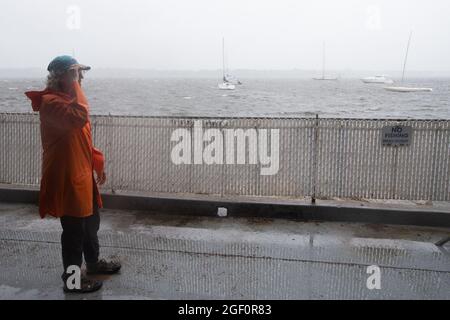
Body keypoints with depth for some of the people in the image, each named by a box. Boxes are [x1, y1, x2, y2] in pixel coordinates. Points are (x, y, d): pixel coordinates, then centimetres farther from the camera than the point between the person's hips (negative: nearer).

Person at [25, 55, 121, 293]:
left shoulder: (67, 98, 12)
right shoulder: (50, 102, -19)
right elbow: (80, 118, -38)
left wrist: (97, 163, 18)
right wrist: (75, 85, -27)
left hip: (82, 173, 10)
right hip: (66, 178, -10)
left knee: (91, 222, 22)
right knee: (74, 229, 3)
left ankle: (93, 262, 42)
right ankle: (72, 279, 20)